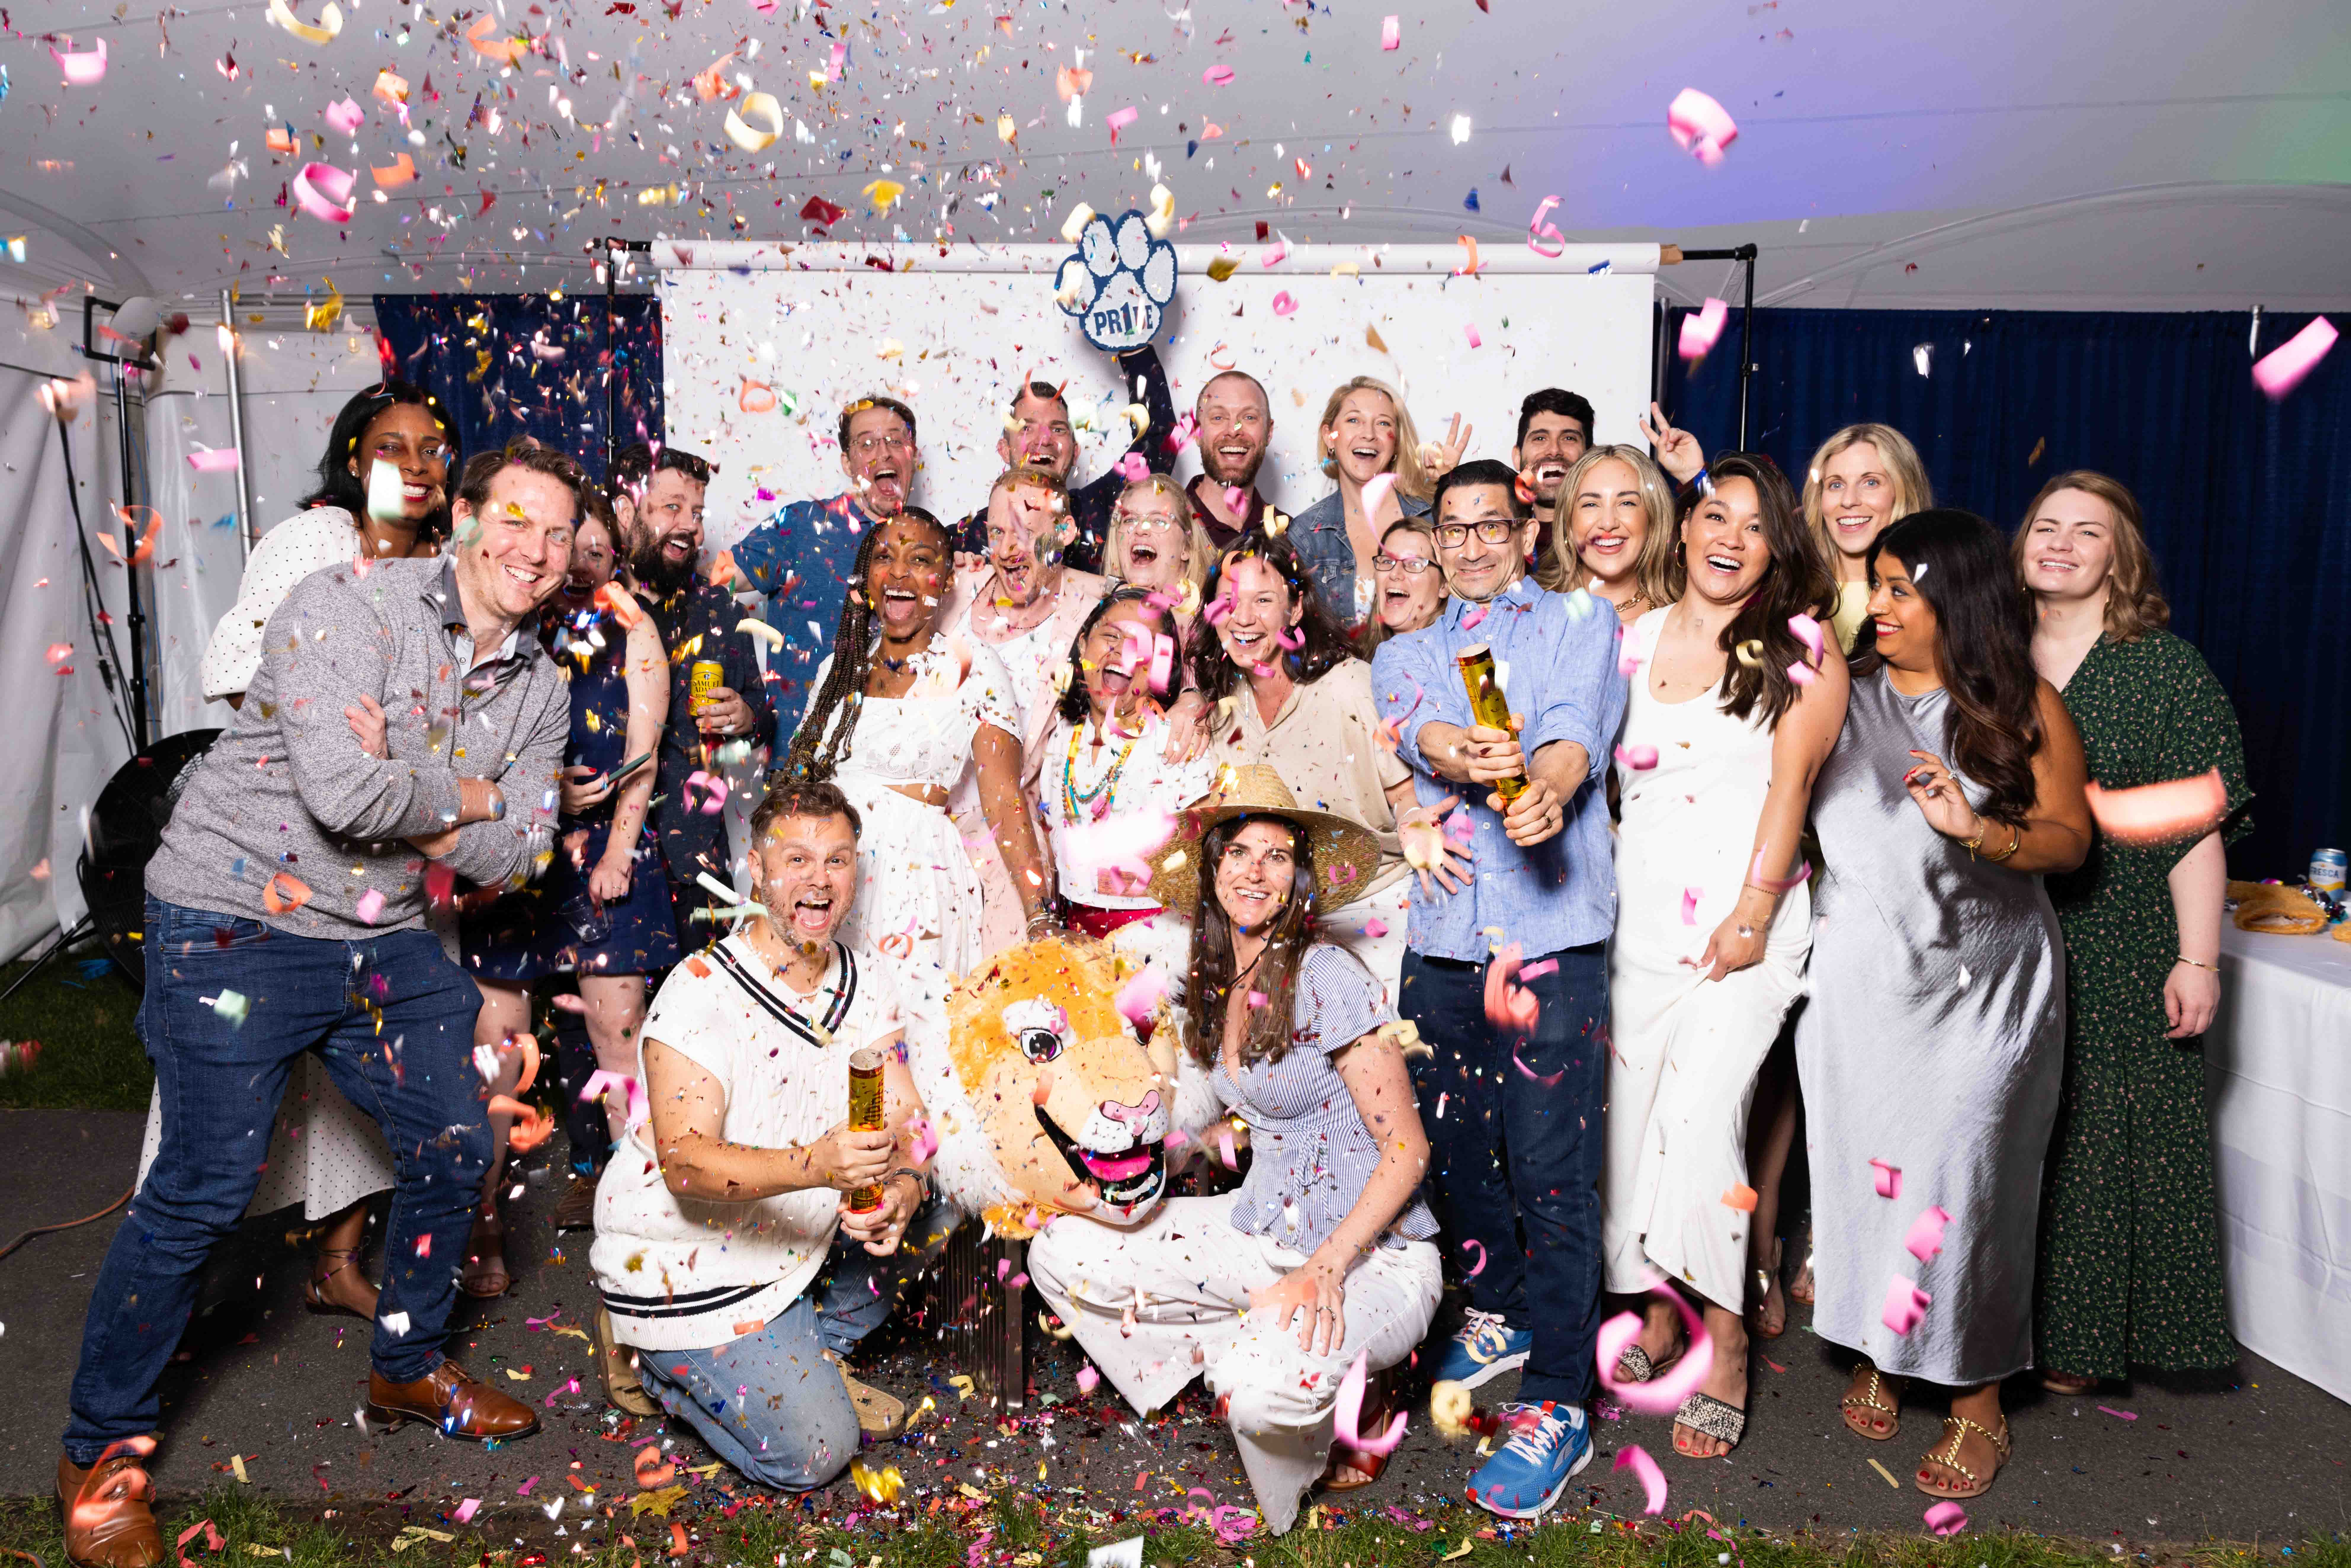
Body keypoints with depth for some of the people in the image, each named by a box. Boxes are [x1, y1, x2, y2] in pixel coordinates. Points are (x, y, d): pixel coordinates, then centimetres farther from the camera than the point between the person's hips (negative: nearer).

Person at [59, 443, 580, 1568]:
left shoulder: (539, 687, 5)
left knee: (456, 1148, 10)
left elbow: (515, 853, 0)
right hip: (235, 923, -7)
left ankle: (406, 1366, 35)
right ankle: (103, 1451, 16)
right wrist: (465, 797, -11)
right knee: (203, 1190, -6)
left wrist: (401, 805, -14)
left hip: (386, 939, 7)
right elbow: (345, 793, -28)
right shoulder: (346, 607, -16)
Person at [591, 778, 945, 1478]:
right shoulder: (703, 992, -22)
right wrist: (817, 1165, -46)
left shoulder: (871, 978, -2)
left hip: (799, 1234, 7)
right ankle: (658, 1359, 13)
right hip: (682, 1260, -6)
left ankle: (814, 1355, 10)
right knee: (814, 1453, -11)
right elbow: (686, 1164, -30)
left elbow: (906, 1119, -4)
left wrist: (905, 1186, -27)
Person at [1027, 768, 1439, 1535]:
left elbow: (1406, 1148, -16)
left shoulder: (1327, 979, -18)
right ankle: (1243, 1357, 2)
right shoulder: (1216, 981, 5)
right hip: (1261, 1229, 7)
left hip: (1371, 1254, -7)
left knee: (1264, 1385, -35)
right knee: (1060, 1251, -6)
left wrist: (1326, 1269, -26)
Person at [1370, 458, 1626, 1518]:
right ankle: (1502, 1315, 39)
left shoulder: (1581, 624, 11)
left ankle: (1556, 1404, 6)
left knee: (1553, 1171, -5)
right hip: (1438, 935, 4)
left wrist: (1547, 789, -33)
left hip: (1552, 929, -4)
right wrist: (1468, 759, -29)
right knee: (1454, 1145, 15)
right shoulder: (1406, 653, 19)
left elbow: (1577, 731, -9)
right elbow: (1417, 732, -5)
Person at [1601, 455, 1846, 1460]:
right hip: (1638, 915, 4)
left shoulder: (1800, 648, 2)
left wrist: (1754, 914, -10)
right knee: (1631, 1111, 5)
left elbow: (1791, 780, -5)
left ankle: (1726, 1347, 1)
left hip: (1742, 920, -4)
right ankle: (1659, 1313, 22)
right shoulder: (1634, 639, 11)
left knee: (1701, 1114, -13)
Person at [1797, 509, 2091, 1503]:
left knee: (1961, 1175, -2)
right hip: (1860, 981, 3)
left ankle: (1978, 1401, 14)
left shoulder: (2022, 707, -2)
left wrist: (1980, 830, -19)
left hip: (1981, 986, -2)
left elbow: (2071, 838, -2)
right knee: (1859, 1160, 7)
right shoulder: (1842, 694, 4)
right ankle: (1872, 1353, 27)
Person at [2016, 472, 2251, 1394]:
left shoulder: (2166, 668, -4)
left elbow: (2196, 827, -8)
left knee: (2098, 1138, 3)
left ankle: (2080, 1340, 19)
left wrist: (2197, 958, -13)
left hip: (2117, 956, -4)